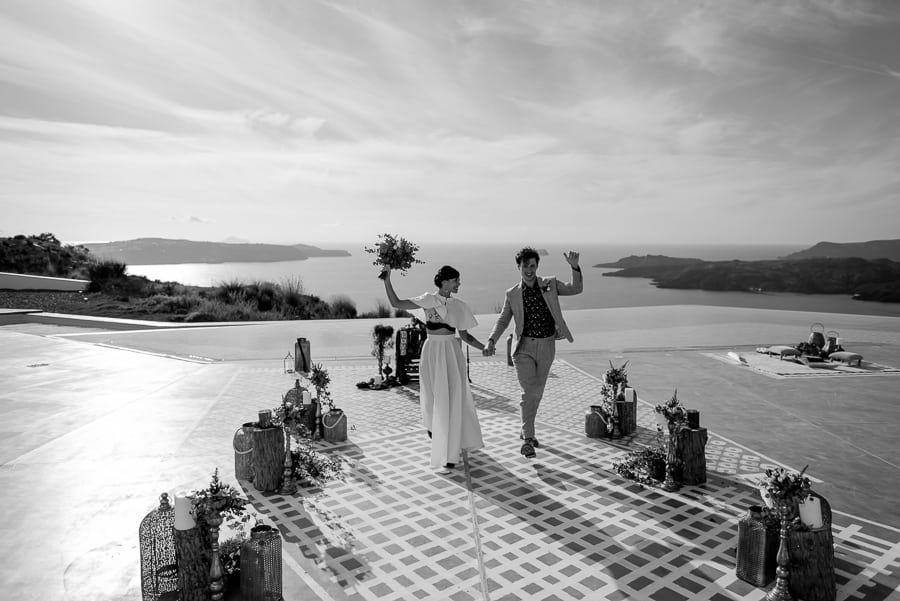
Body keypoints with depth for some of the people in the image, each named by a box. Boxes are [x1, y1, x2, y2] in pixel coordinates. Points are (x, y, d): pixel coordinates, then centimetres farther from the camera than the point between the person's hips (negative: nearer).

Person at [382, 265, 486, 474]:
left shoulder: (459, 306, 6)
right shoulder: (428, 300, -1)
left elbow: (464, 335, 10)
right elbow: (396, 303, -3)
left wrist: (484, 347, -2)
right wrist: (387, 280, -9)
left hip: (451, 353, 1)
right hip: (432, 352, -1)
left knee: (451, 401, -2)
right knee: (432, 398, 4)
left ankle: (448, 456, 9)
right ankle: (433, 426, 38)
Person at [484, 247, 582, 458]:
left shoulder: (550, 285, 1)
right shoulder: (512, 294, 0)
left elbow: (576, 289, -7)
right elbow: (503, 320, 5)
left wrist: (574, 267, -23)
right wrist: (491, 341, -10)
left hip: (546, 346, 2)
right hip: (524, 347, -2)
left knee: (537, 392, 14)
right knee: (529, 392, -13)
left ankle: (526, 431, 33)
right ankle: (527, 439, -6)